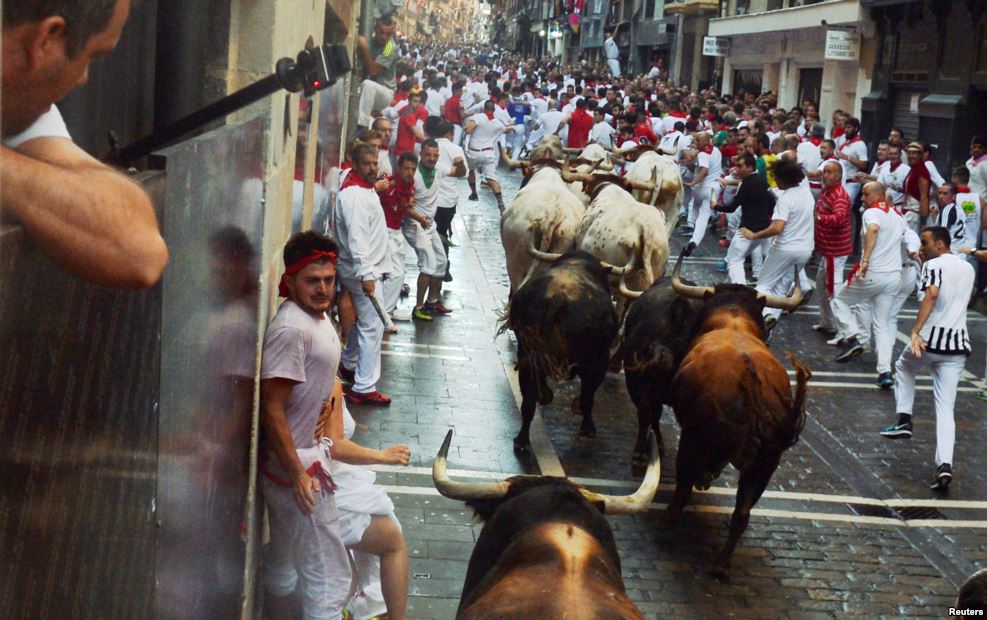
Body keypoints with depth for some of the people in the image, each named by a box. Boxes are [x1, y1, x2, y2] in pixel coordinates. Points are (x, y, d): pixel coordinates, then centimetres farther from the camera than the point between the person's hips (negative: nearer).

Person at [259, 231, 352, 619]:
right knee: (329, 573, -4)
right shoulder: (291, 329, -24)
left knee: (283, 560, 22)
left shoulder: (317, 316, 6)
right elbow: (271, 409, -25)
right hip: (293, 461, -10)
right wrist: (298, 474, -24)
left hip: (306, 452, 10)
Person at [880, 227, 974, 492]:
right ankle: (945, 464, -11)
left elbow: (932, 294, -22)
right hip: (958, 343, 5)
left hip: (931, 338, -5)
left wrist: (915, 332, -27)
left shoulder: (934, 265, -4)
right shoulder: (968, 268, 19)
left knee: (904, 368, 29)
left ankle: (904, 419, 18)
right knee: (946, 408, 3)